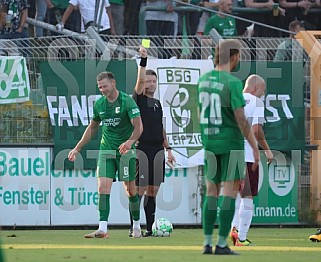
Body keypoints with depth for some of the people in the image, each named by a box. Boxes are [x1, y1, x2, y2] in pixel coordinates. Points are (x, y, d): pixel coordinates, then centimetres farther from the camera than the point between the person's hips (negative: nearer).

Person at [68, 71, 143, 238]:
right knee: (103, 187, -12)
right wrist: (77, 148, 16)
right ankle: (102, 229, -18)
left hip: (125, 151, -4)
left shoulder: (127, 101, -10)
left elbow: (138, 126, -17)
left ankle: (136, 226, 22)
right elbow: (92, 128, 19)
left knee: (130, 189, 4)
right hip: (106, 150, 4)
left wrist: (130, 141, -36)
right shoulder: (99, 104, 6)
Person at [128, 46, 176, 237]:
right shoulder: (139, 99, 0)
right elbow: (140, 81, -18)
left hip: (157, 150, 7)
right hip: (142, 149, -7)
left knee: (153, 191, 7)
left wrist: (168, 148, 19)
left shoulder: (157, 103, 19)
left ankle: (150, 227, 9)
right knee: (140, 189, -7)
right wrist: (143, 60, -27)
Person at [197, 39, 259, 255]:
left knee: (212, 192, 11)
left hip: (209, 143, 6)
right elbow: (241, 119, -17)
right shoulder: (233, 83, -15)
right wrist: (255, 148, -11)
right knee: (230, 193, -2)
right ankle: (222, 244, -5)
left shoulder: (203, 80, 6)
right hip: (232, 143, -6)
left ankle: (207, 243, 7)